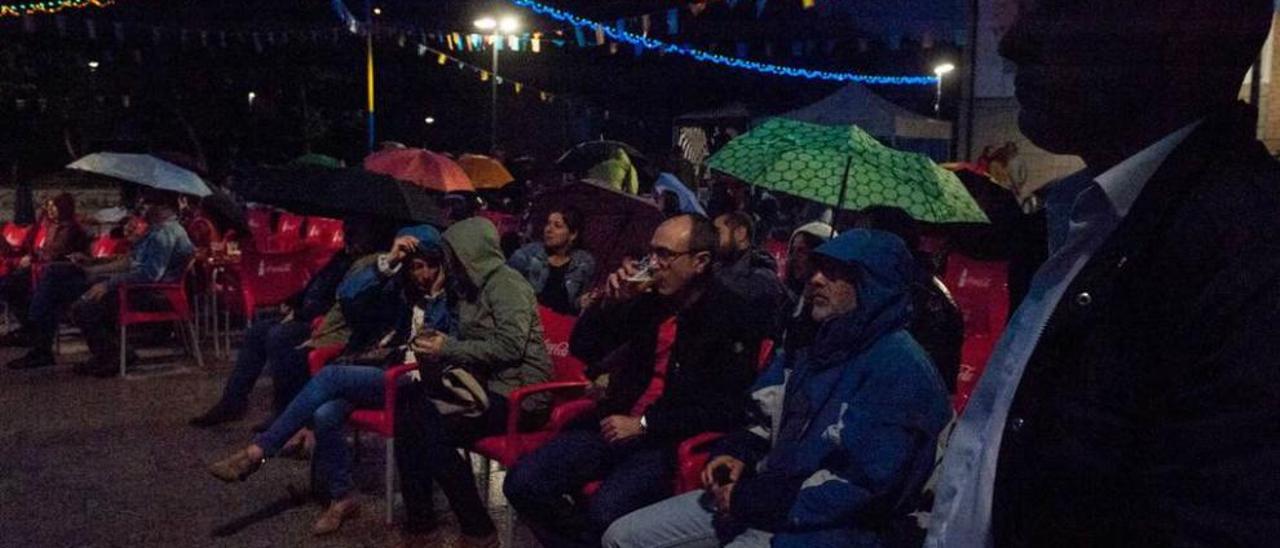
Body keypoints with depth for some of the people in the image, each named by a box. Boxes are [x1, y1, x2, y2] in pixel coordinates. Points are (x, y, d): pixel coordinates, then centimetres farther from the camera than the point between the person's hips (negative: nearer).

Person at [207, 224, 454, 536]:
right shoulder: (401, 289, 10)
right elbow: (349, 295, -4)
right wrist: (387, 262, -14)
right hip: (390, 374, 5)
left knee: (332, 376, -24)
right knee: (326, 414, -24)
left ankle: (258, 452, -16)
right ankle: (341, 497, -6)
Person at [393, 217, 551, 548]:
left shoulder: (507, 283, -10)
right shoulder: (472, 286, 18)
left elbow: (510, 345, -22)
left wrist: (449, 349, -16)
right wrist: (441, 346, 5)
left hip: (516, 392, -8)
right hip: (484, 384, 8)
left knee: (434, 432, -26)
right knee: (409, 416, -12)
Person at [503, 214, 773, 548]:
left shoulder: (735, 317, -6)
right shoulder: (651, 301, 10)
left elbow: (726, 407, -13)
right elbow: (582, 350, 16)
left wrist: (644, 425, -15)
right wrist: (611, 302, -2)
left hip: (670, 440, -6)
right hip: (618, 425, 6)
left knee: (604, 512, -31)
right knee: (522, 484, -10)